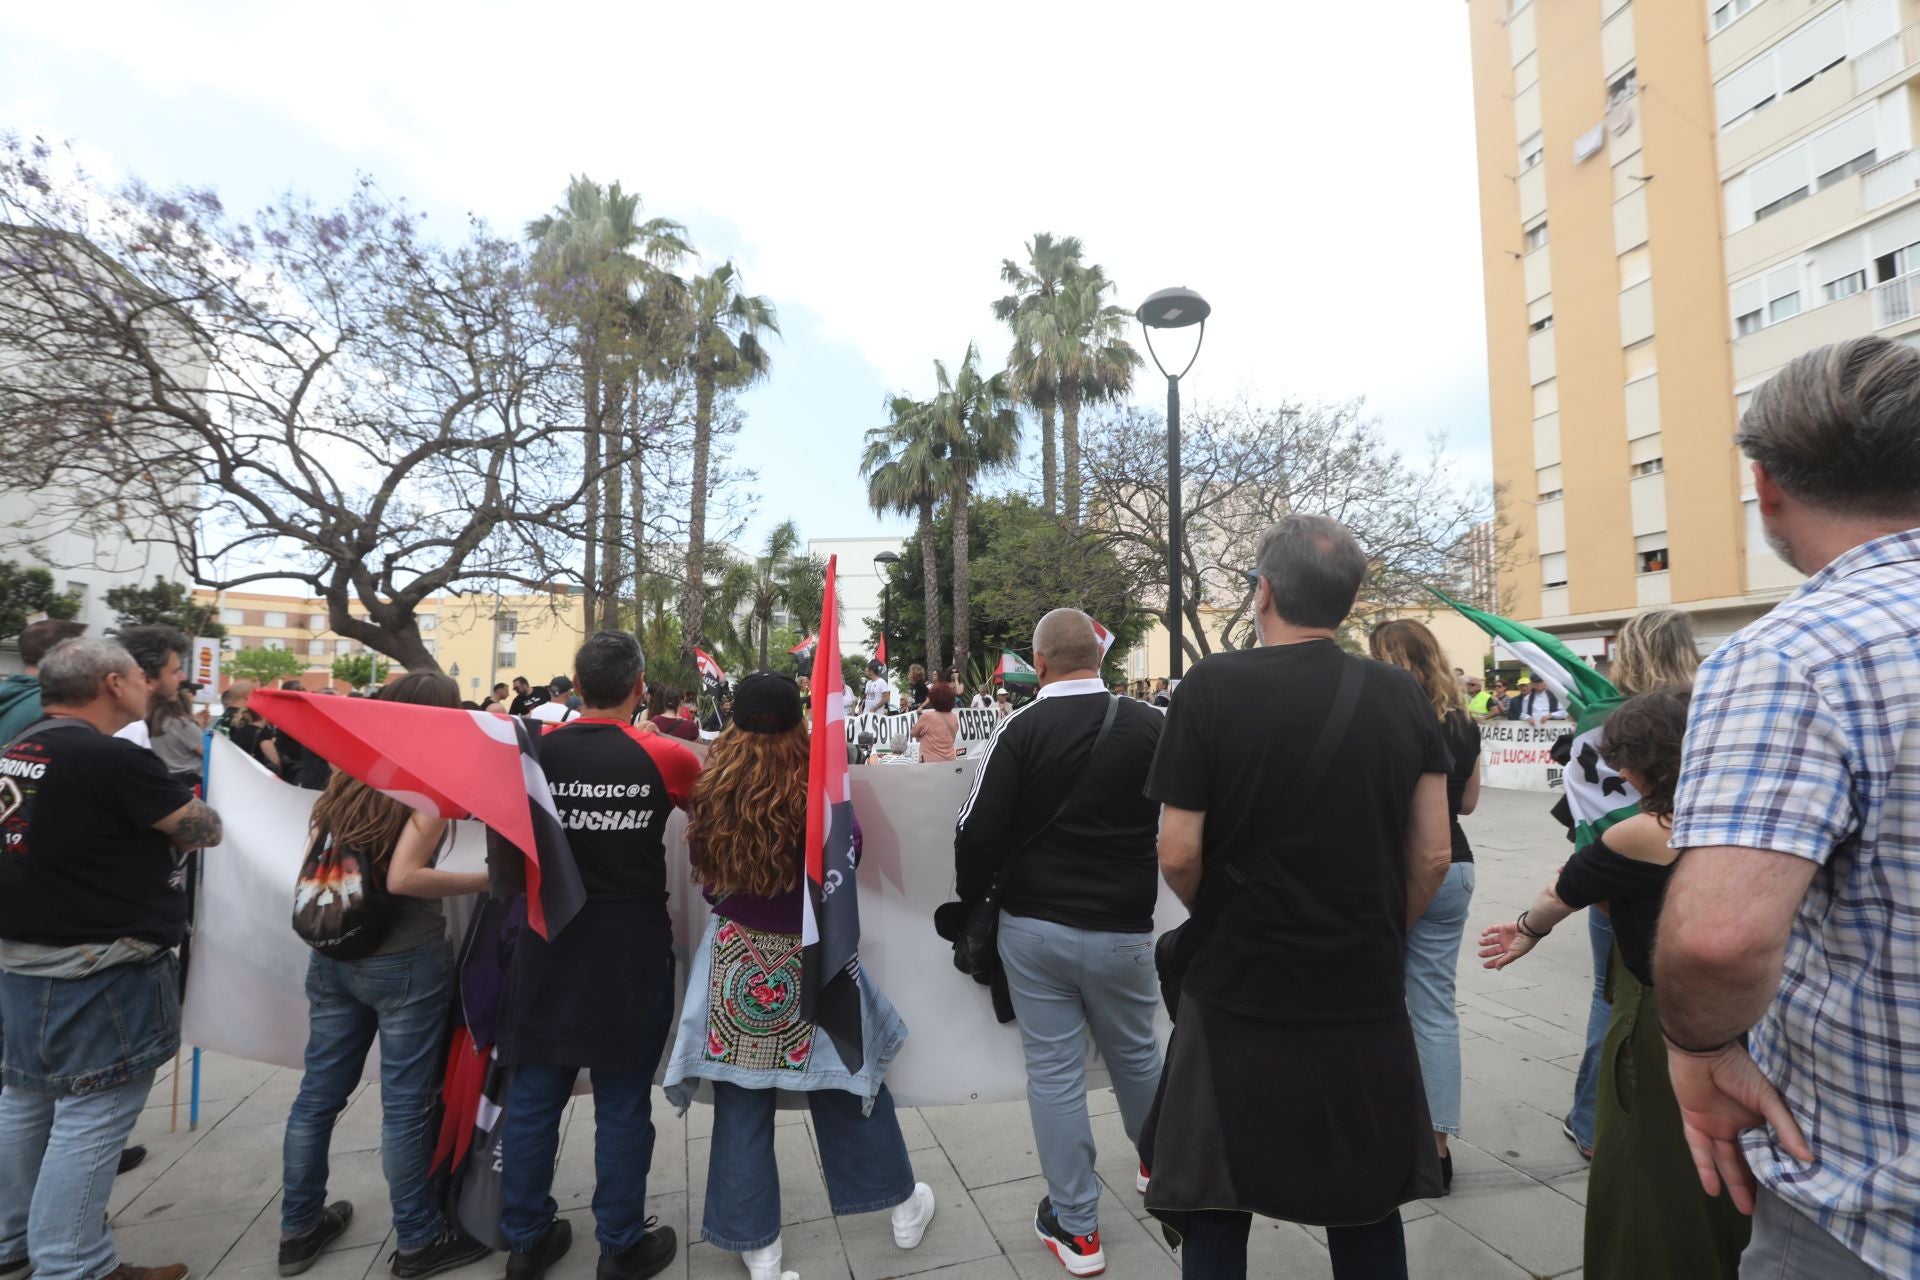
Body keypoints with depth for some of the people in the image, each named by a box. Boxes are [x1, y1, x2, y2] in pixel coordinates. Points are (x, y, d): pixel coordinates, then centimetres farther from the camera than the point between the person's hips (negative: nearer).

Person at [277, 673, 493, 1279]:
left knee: (319, 1091, 18)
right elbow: (403, 878, -23)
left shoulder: (351, 772, 6)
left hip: (332, 954, 7)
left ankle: (298, 1228, 35)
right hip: (405, 961, -7)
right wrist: (490, 879, -16)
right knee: (406, 1103, 6)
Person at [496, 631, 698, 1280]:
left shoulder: (537, 751, -6)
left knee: (534, 1097, 17)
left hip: (547, 945, 3)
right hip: (631, 950, -3)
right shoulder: (666, 757, -13)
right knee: (622, 1106, 11)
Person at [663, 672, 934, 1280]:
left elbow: (705, 873, 4)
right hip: (812, 963, -1)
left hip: (736, 961, 2)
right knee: (848, 1085, 16)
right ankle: (903, 1207, 34)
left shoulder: (709, 793, -11)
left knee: (741, 1101, 14)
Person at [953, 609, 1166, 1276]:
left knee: (1053, 1072, 12)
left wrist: (973, 899, 3)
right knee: (1135, 1054, 24)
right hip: (1121, 931, 2)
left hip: (1032, 928, -1)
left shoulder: (1020, 730, -13)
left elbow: (977, 832, -14)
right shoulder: (1149, 725, -8)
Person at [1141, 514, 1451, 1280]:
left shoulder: (1211, 687, -14)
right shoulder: (1402, 696, -3)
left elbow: (1179, 856, -14)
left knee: (1214, 1213, 14)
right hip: (1366, 997, 4)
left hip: (1239, 995, -3)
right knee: (1366, 1206, 21)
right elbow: (1433, 857, 0)